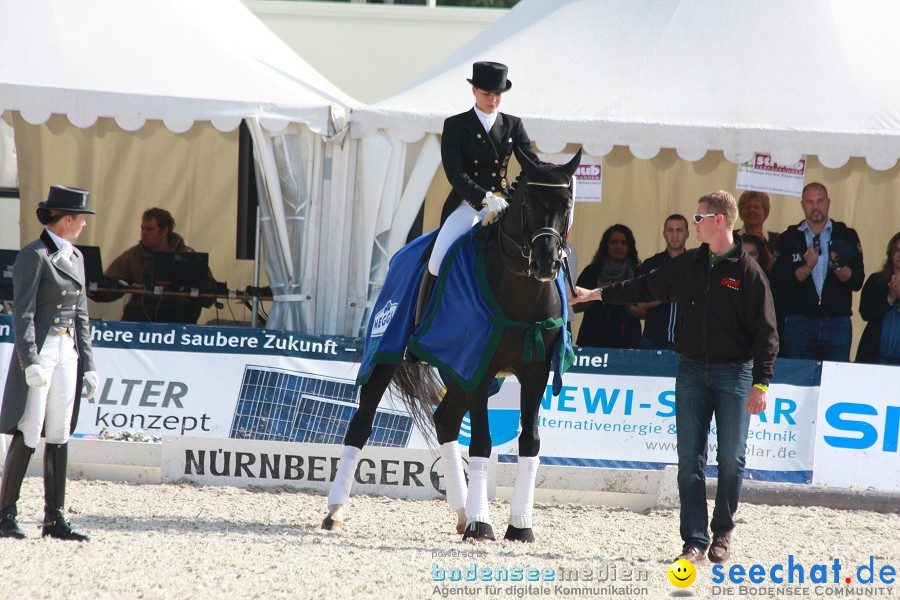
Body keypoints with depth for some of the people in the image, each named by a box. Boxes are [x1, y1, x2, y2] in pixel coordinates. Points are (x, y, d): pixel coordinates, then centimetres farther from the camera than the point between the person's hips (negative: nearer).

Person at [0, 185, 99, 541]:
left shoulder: (75, 257, 15)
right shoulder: (33, 256, -9)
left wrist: (88, 365, 15)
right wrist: (30, 362, -22)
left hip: (68, 353, 7)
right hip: (39, 352, -7)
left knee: (60, 435, 6)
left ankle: (54, 519, 7)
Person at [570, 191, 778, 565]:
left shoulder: (748, 272, -5)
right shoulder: (686, 265, 10)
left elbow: (765, 333, -7)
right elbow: (645, 288, 20)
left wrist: (761, 383, -13)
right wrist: (597, 294, 16)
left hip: (734, 373, -4)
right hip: (692, 372, 4)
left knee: (731, 458, -3)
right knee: (690, 459, -1)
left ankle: (723, 532, 15)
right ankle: (695, 540, 1)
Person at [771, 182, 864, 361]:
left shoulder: (847, 236, 8)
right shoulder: (789, 239, 7)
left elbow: (857, 281, -1)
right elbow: (778, 282, -4)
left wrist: (837, 266, -20)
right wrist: (807, 267, -19)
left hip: (837, 325, 0)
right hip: (798, 324, 0)